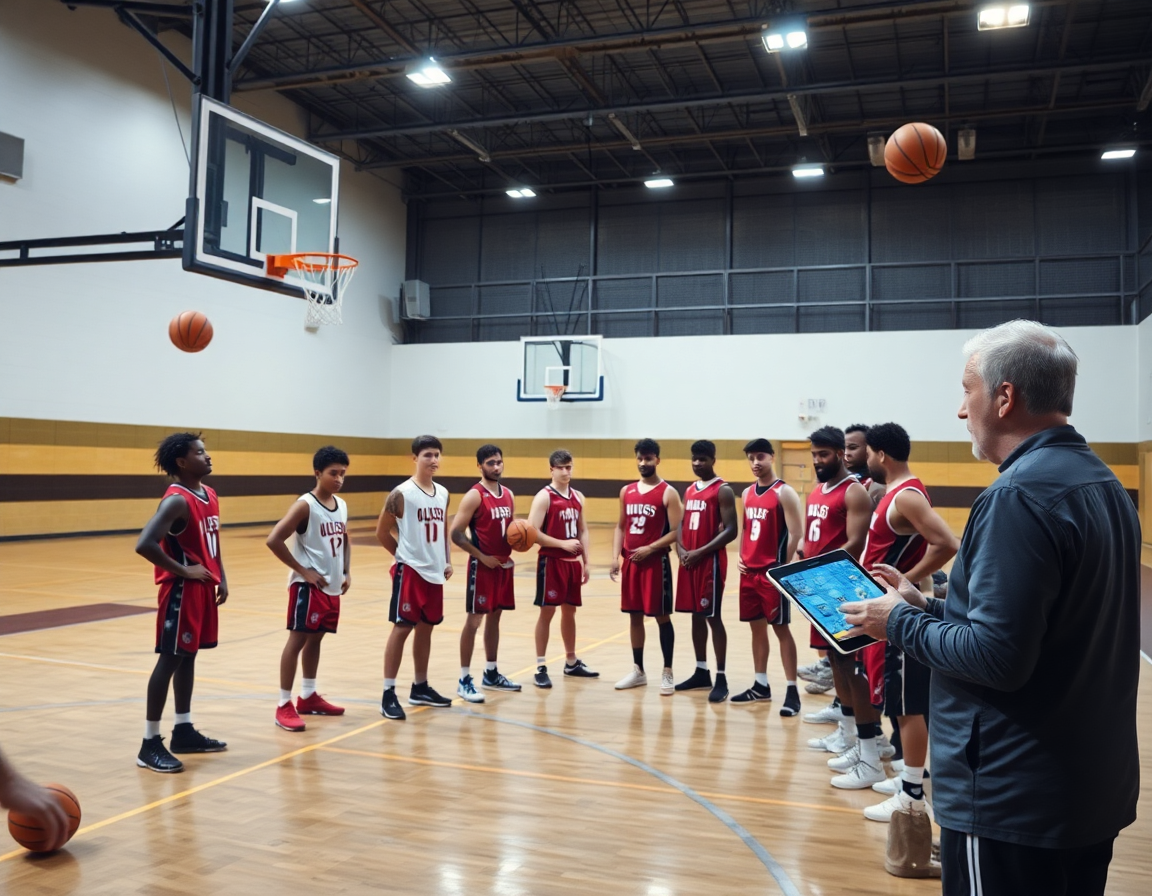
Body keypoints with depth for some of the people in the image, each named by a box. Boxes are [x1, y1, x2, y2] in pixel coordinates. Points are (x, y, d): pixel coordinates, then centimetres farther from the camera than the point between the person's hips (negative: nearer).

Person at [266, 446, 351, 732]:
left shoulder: (341, 505, 8)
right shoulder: (305, 505, -15)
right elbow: (273, 540, -21)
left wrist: (347, 572, 9)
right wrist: (303, 571, -18)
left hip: (332, 586, 7)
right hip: (308, 586, -7)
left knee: (315, 638, 16)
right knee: (298, 639, -4)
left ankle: (308, 696, 27)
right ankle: (284, 705, 2)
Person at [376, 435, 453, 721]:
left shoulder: (443, 493, 9)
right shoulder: (401, 494, -11)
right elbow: (382, 532, -4)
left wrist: (447, 561, 9)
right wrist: (404, 555, 3)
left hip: (434, 572, 7)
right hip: (410, 570, -7)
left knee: (426, 628, 14)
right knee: (402, 628, -6)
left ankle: (420, 687, 26)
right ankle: (388, 694, 0)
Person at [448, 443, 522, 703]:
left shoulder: (508, 494, 10)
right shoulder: (474, 496, -13)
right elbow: (455, 534, -16)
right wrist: (481, 556, -18)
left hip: (504, 564, 7)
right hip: (482, 566, -7)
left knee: (495, 617, 14)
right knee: (474, 619, -4)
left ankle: (491, 674, 25)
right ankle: (464, 680, 2)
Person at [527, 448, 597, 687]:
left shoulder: (578, 497, 10)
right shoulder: (544, 497, -10)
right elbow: (532, 532, -18)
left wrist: (585, 562, 8)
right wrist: (563, 544, -21)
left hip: (573, 562, 6)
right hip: (551, 562, -6)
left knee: (570, 612, 15)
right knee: (547, 613, -2)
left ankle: (572, 662, 27)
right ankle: (541, 668, 4)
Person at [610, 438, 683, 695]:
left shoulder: (668, 493, -7)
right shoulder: (626, 491, 10)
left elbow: (676, 532, -11)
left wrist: (650, 549, -19)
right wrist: (616, 557, 3)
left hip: (656, 562, -5)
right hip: (630, 562, 5)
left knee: (662, 616, 1)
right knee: (634, 615, 10)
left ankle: (667, 673, 9)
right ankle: (638, 670, 20)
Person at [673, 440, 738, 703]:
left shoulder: (723, 490, -9)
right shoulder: (690, 490, 15)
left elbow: (731, 530, -16)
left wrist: (700, 552, -19)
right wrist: (680, 549, -3)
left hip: (711, 561, -7)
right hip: (688, 561, 8)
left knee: (713, 617, -5)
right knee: (696, 615, 12)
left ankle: (721, 679, 1)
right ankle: (701, 672, 22)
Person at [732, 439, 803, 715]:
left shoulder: (784, 493, -10)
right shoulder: (748, 493, 12)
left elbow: (795, 534, -14)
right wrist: (741, 557, 7)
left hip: (773, 572, -7)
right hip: (749, 571, 7)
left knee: (780, 628, -4)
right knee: (756, 627, 13)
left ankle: (791, 691, 1)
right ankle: (761, 685, 23)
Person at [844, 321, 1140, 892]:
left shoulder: (1019, 496, -21)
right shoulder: (1103, 483, 8)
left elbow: (996, 656, -25)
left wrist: (902, 624, -10)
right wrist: (929, 609, 10)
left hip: (1014, 802, -9)